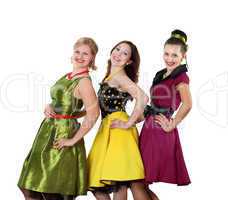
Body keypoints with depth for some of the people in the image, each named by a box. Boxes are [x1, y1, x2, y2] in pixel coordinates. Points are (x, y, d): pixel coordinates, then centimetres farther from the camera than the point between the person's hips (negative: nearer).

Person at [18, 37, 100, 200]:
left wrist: (73, 140, -19)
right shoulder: (68, 77, 11)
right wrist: (50, 107, 1)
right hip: (48, 131, 9)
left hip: (62, 135, -9)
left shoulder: (84, 81, -15)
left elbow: (93, 114, -25)